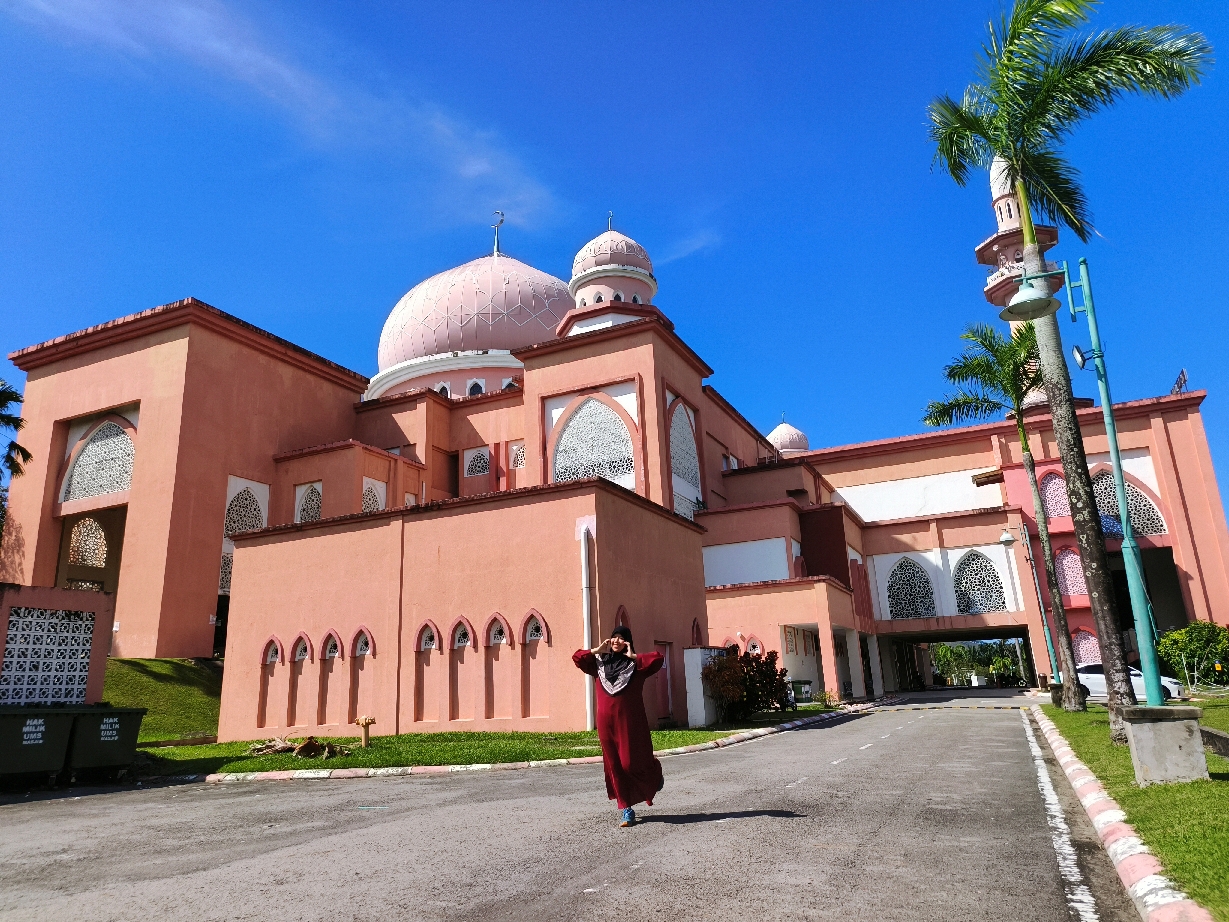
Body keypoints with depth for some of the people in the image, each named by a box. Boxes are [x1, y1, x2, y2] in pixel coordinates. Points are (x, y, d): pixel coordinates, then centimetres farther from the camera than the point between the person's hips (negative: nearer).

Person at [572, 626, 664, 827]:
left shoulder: (635, 665, -1)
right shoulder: (599, 663, 9)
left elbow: (658, 659, -15)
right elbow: (577, 657, 7)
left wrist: (633, 656, -11)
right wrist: (597, 650, 1)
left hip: (630, 721, -3)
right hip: (606, 722, 3)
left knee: (632, 763, -3)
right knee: (615, 767, 5)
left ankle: (654, 773, 32)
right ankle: (627, 810, 15)